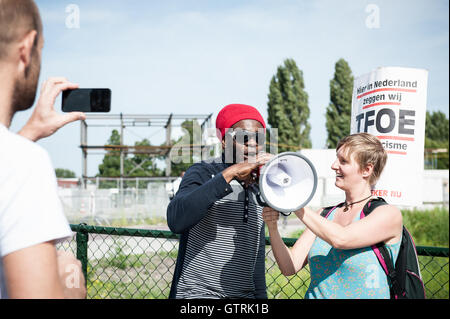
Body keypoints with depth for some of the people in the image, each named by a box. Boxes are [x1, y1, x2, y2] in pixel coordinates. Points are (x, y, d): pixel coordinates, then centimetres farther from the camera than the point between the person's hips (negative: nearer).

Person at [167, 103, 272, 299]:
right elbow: (176, 220, -28)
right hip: (197, 292, -5)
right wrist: (229, 174, -28)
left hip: (245, 294, 6)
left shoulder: (258, 190, 12)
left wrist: (261, 294, 18)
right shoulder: (203, 173, -7)